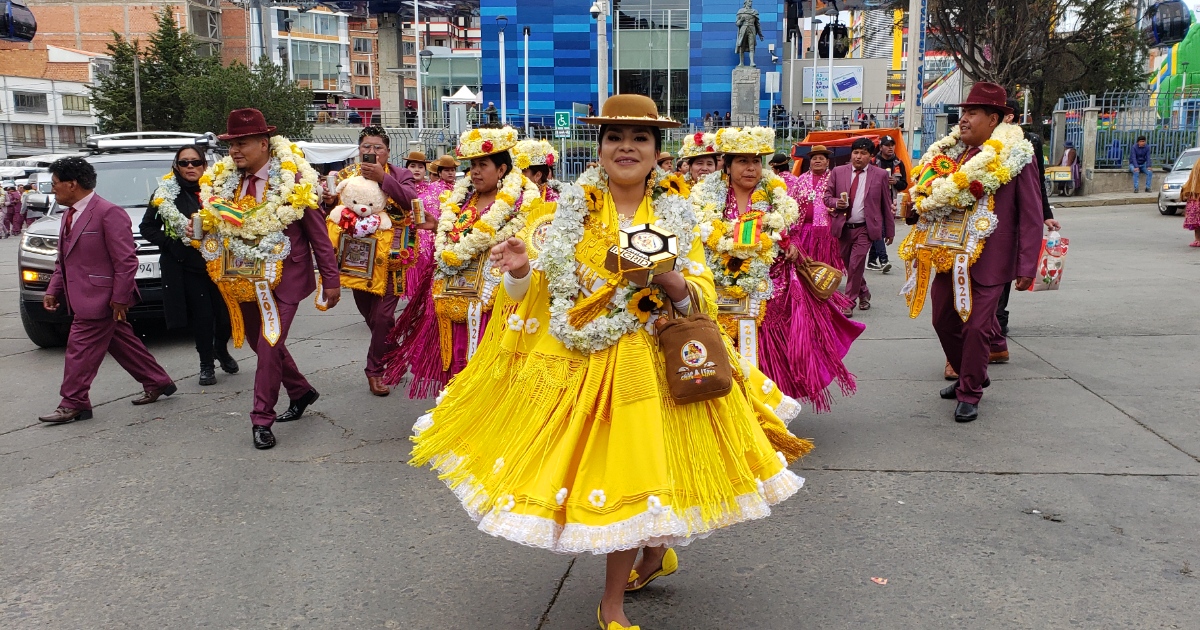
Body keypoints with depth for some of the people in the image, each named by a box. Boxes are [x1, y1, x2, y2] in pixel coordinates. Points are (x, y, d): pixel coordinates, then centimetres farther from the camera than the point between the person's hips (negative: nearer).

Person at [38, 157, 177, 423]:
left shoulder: (109, 213, -17)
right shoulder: (69, 214, 14)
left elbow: (126, 260, -19)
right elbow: (62, 260, 20)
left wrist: (119, 298, -20)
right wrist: (53, 289, 11)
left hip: (100, 298, -9)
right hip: (83, 298, 9)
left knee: (80, 350, -4)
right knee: (124, 344, 15)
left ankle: (73, 405, 5)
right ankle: (157, 382, 26)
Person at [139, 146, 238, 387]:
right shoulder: (165, 193, 3)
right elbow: (147, 228, 5)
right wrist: (172, 244, -8)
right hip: (184, 266, -1)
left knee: (226, 313, -2)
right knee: (202, 316, -3)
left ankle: (221, 350, 30)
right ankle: (207, 365, 16)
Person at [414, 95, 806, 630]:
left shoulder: (675, 215, 1)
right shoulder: (572, 209, 1)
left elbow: (702, 299, -3)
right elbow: (534, 292, 2)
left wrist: (672, 282, -23)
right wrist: (520, 270, -20)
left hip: (649, 361, -1)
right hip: (573, 359, 2)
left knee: (629, 470, 0)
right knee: (583, 460, 9)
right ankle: (656, 554, 41)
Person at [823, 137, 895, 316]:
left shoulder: (880, 175, 0)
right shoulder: (838, 172, 3)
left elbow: (887, 205, 5)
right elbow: (827, 197, 8)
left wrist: (890, 231, 7)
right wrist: (836, 203, -16)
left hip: (865, 228, -3)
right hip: (843, 227, 3)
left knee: (855, 265, -12)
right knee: (849, 265, 14)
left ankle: (849, 303, -1)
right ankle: (864, 292, 37)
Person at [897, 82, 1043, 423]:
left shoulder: (1016, 157, -8)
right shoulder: (949, 153, 7)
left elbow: (1031, 216, -8)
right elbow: (927, 197, 19)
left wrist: (1027, 267, -12)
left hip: (988, 259, -6)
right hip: (949, 255, 6)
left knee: (976, 326, -2)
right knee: (943, 321, 13)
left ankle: (970, 395, 15)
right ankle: (971, 376, 36)